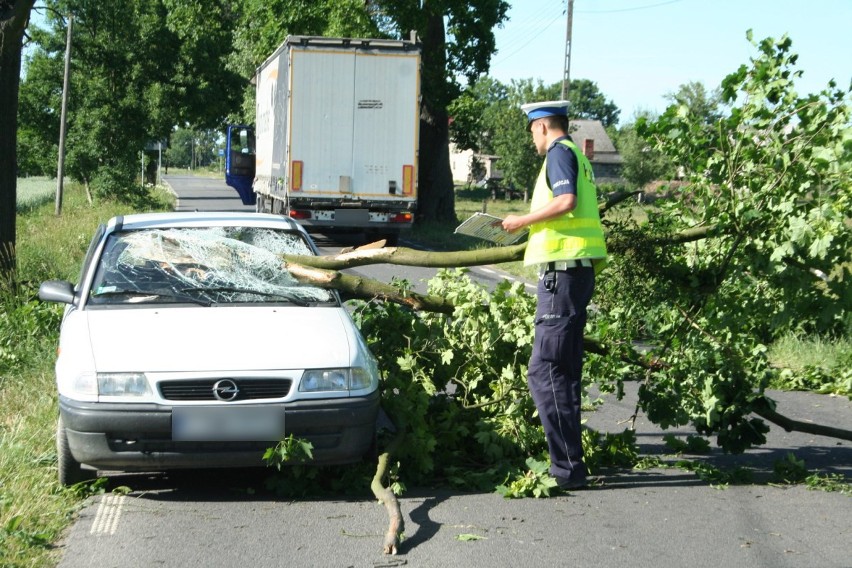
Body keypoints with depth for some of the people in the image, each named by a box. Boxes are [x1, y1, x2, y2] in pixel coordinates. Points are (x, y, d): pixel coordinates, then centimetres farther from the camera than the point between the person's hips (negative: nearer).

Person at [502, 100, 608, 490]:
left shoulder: (559, 152, -7)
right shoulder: (578, 156, 22)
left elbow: (566, 201, -22)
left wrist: (523, 220, -11)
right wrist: (527, 226, 25)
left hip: (562, 269, -10)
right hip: (578, 268, 10)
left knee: (545, 370, -12)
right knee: (564, 370, 15)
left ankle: (568, 468, -14)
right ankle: (569, 460, 22)